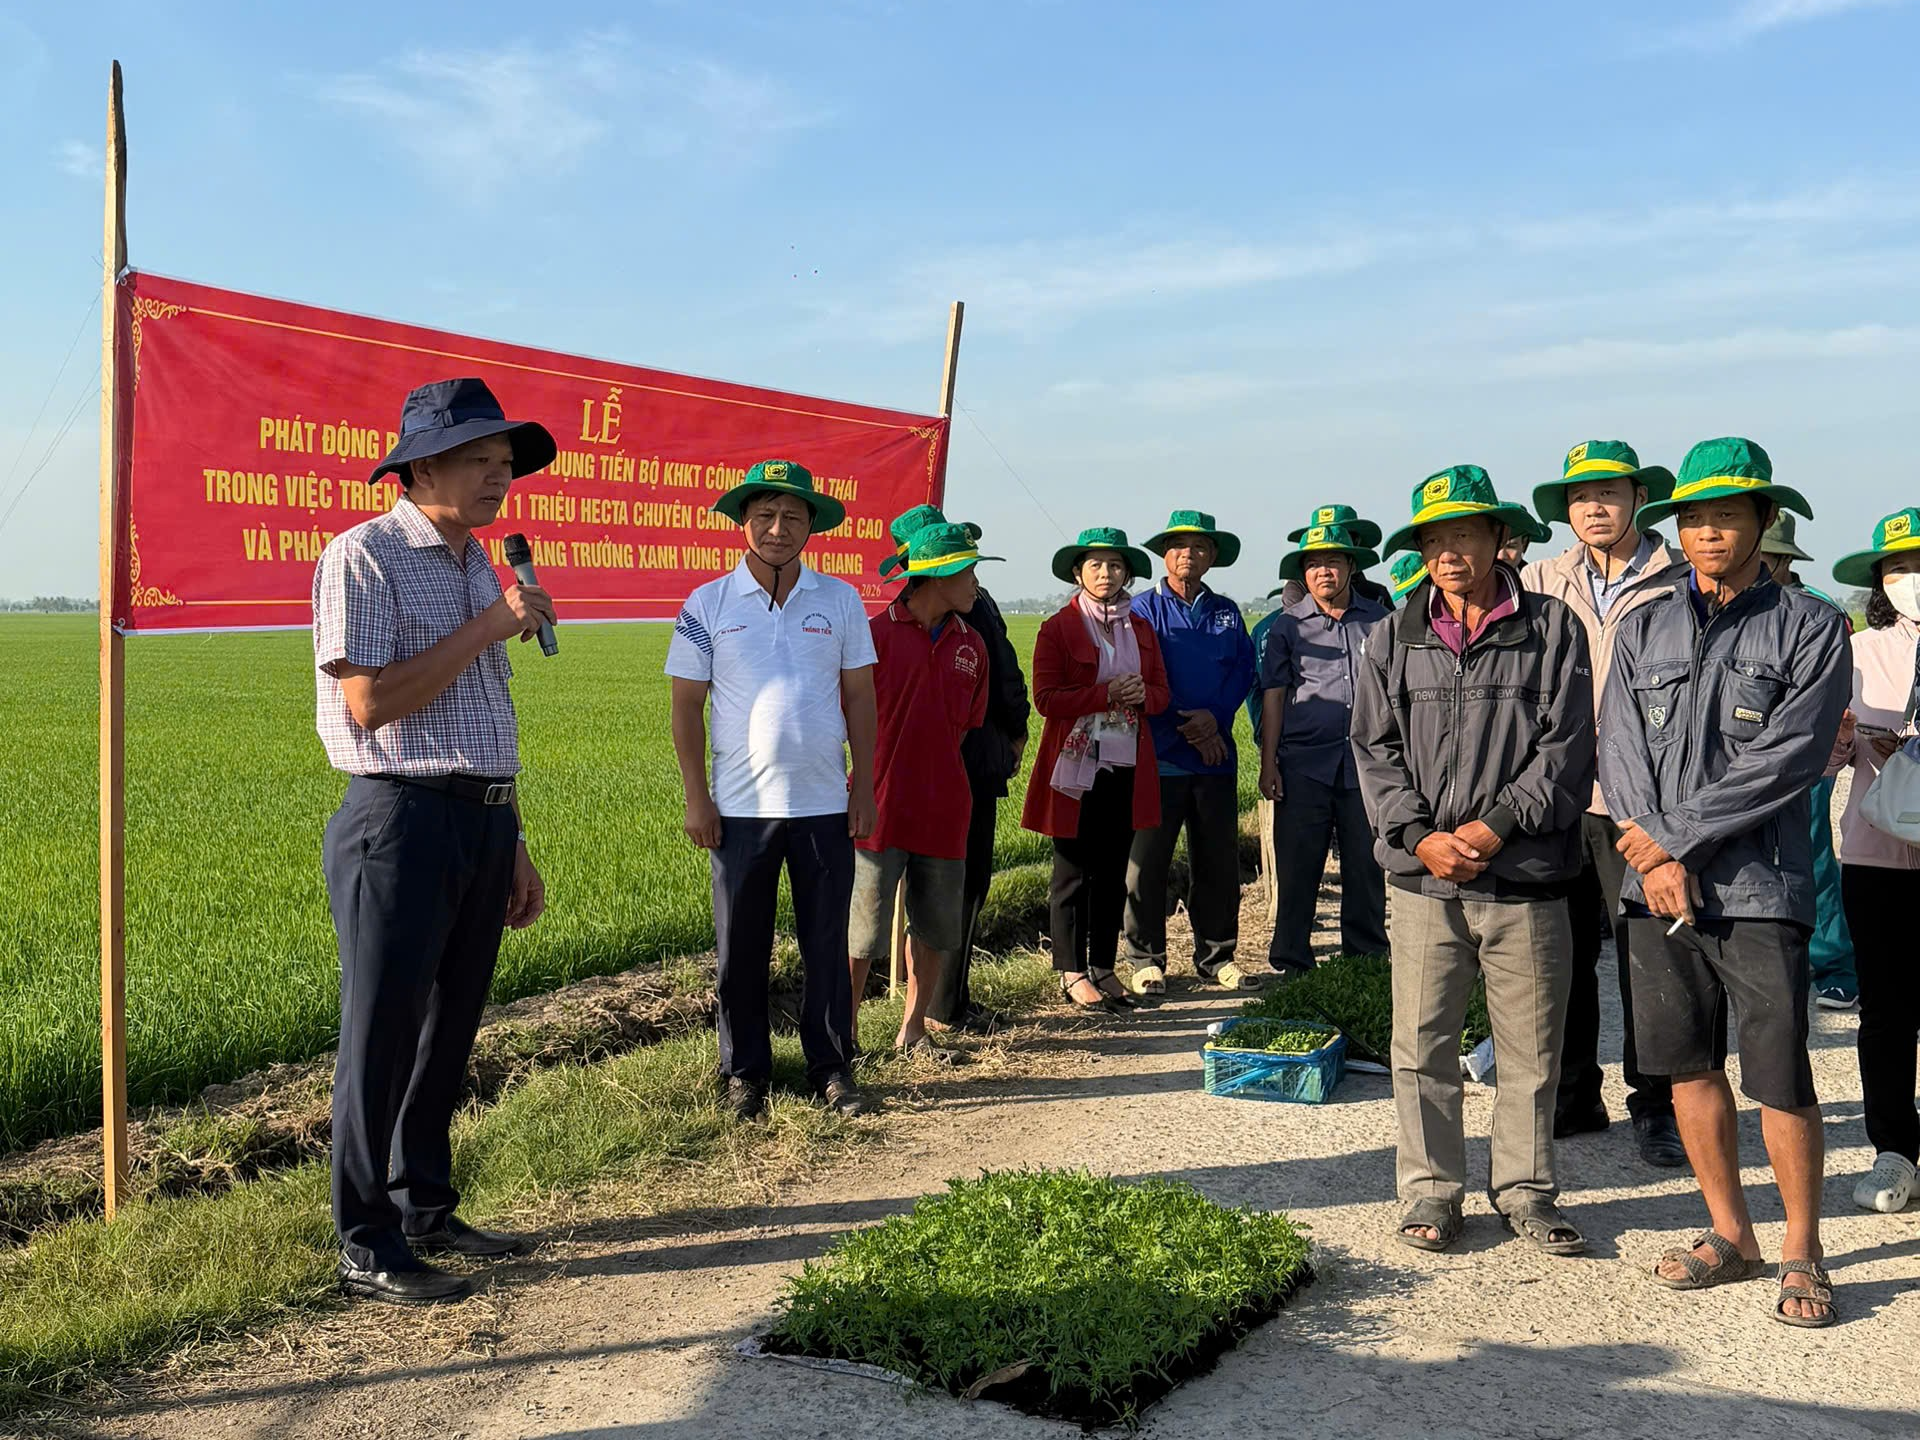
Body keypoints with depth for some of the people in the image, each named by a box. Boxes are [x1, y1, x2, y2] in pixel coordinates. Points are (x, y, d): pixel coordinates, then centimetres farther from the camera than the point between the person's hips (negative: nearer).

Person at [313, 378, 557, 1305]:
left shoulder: (480, 567, 16)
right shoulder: (363, 557, -8)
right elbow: (370, 702, -19)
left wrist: (514, 845, 19)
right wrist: (490, 626, -15)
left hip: (483, 824, 8)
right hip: (403, 822, -8)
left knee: (448, 1034, 15)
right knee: (384, 1038, 0)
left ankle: (426, 1210, 28)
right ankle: (367, 1248, 10)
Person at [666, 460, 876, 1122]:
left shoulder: (841, 600, 4)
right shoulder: (707, 605, 0)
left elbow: (859, 696, 7)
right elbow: (686, 702, 1)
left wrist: (864, 786, 3)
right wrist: (696, 796, -3)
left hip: (825, 802, 1)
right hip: (741, 806, -1)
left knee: (828, 942, 8)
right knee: (741, 948, 8)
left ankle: (832, 1068, 21)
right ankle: (745, 1072, 21)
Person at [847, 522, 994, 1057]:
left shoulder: (970, 645, 10)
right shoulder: (877, 634, -7)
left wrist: (936, 773, 11)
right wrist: (871, 786, -5)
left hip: (943, 808, 5)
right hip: (881, 807, -5)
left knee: (938, 926, 11)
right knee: (864, 930, 0)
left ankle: (913, 1030, 26)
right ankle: (845, 1029, 15)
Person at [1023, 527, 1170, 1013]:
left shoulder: (1140, 628, 13)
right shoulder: (1057, 628, -2)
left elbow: (1161, 692, 14)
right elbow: (1047, 699, -10)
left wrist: (1142, 694, -9)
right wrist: (1106, 694, -19)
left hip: (1127, 768, 5)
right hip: (1076, 767, -4)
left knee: (1113, 873, 9)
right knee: (1072, 873, 2)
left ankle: (1103, 967, 18)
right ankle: (1071, 972, 10)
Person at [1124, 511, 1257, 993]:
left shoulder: (1226, 612, 14)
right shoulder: (1145, 609, 2)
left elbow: (1244, 670, 5)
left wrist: (1215, 717, -12)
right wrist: (1188, 729, -8)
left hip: (1216, 755, 4)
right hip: (1160, 755, -3)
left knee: (1219, 861, 8)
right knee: (1147, 862, -1)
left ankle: (1216, 956, 19)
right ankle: (1147, 961, 9)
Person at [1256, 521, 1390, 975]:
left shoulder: (1379, 621, 10)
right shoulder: (1287, 626, 7)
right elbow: (1273, 695, 5)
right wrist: (1268, 763, -1)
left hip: (1366, 762, 1)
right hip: (1304, 762, -1)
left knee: (1367, 868, 6)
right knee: (1297, 868, 0)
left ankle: (1367, 960, 19)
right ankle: (1291, 963, 11)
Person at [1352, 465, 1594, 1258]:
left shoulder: (1552, 628, 2)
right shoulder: (1392, 638, 9)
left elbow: (1567, 748, -3)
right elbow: (1374, 748, 6)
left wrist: (1495, 826, -11)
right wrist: (1420, 835, -7)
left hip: (1526, 876, -1)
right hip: (1423, 876, 2)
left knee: (1531, 1045, 8)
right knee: (1422, 1043, 6)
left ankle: (1525, 1188, 25)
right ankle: (1431, 1189, 21)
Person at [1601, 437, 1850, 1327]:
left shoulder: (1809, 628, 0)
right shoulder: (1644, 627, 12)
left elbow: (1787, 761, -10)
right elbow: (1619, 750, 5)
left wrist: (1676, 837, -12)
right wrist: (1655, 857, -8)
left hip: (1758, 885, -4)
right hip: (1656, 884, 4)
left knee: (1780, 1078, -3)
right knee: (1688, 1064, 10)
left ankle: (1802, 1252, 15)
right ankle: (1730, 1234, 26)